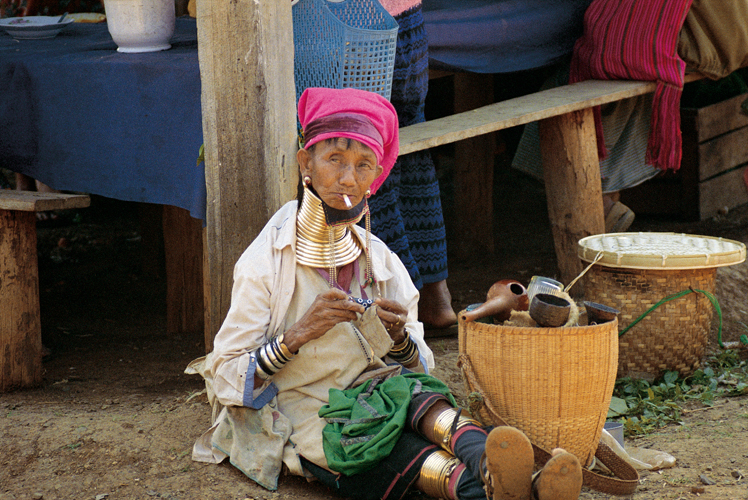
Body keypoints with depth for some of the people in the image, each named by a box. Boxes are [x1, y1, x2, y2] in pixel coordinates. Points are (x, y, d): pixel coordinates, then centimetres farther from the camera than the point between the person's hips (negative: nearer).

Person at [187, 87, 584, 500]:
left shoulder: (379, 260, 8)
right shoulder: (264, 264, -5)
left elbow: (417, 367, 13)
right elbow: (226, 380, -8)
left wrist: (398, 336, -11)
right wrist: (297, 334, -22)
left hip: (376, 398, 3)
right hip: (309, 424, -3)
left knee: (417, 394, -33)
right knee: (402, 450, -35)